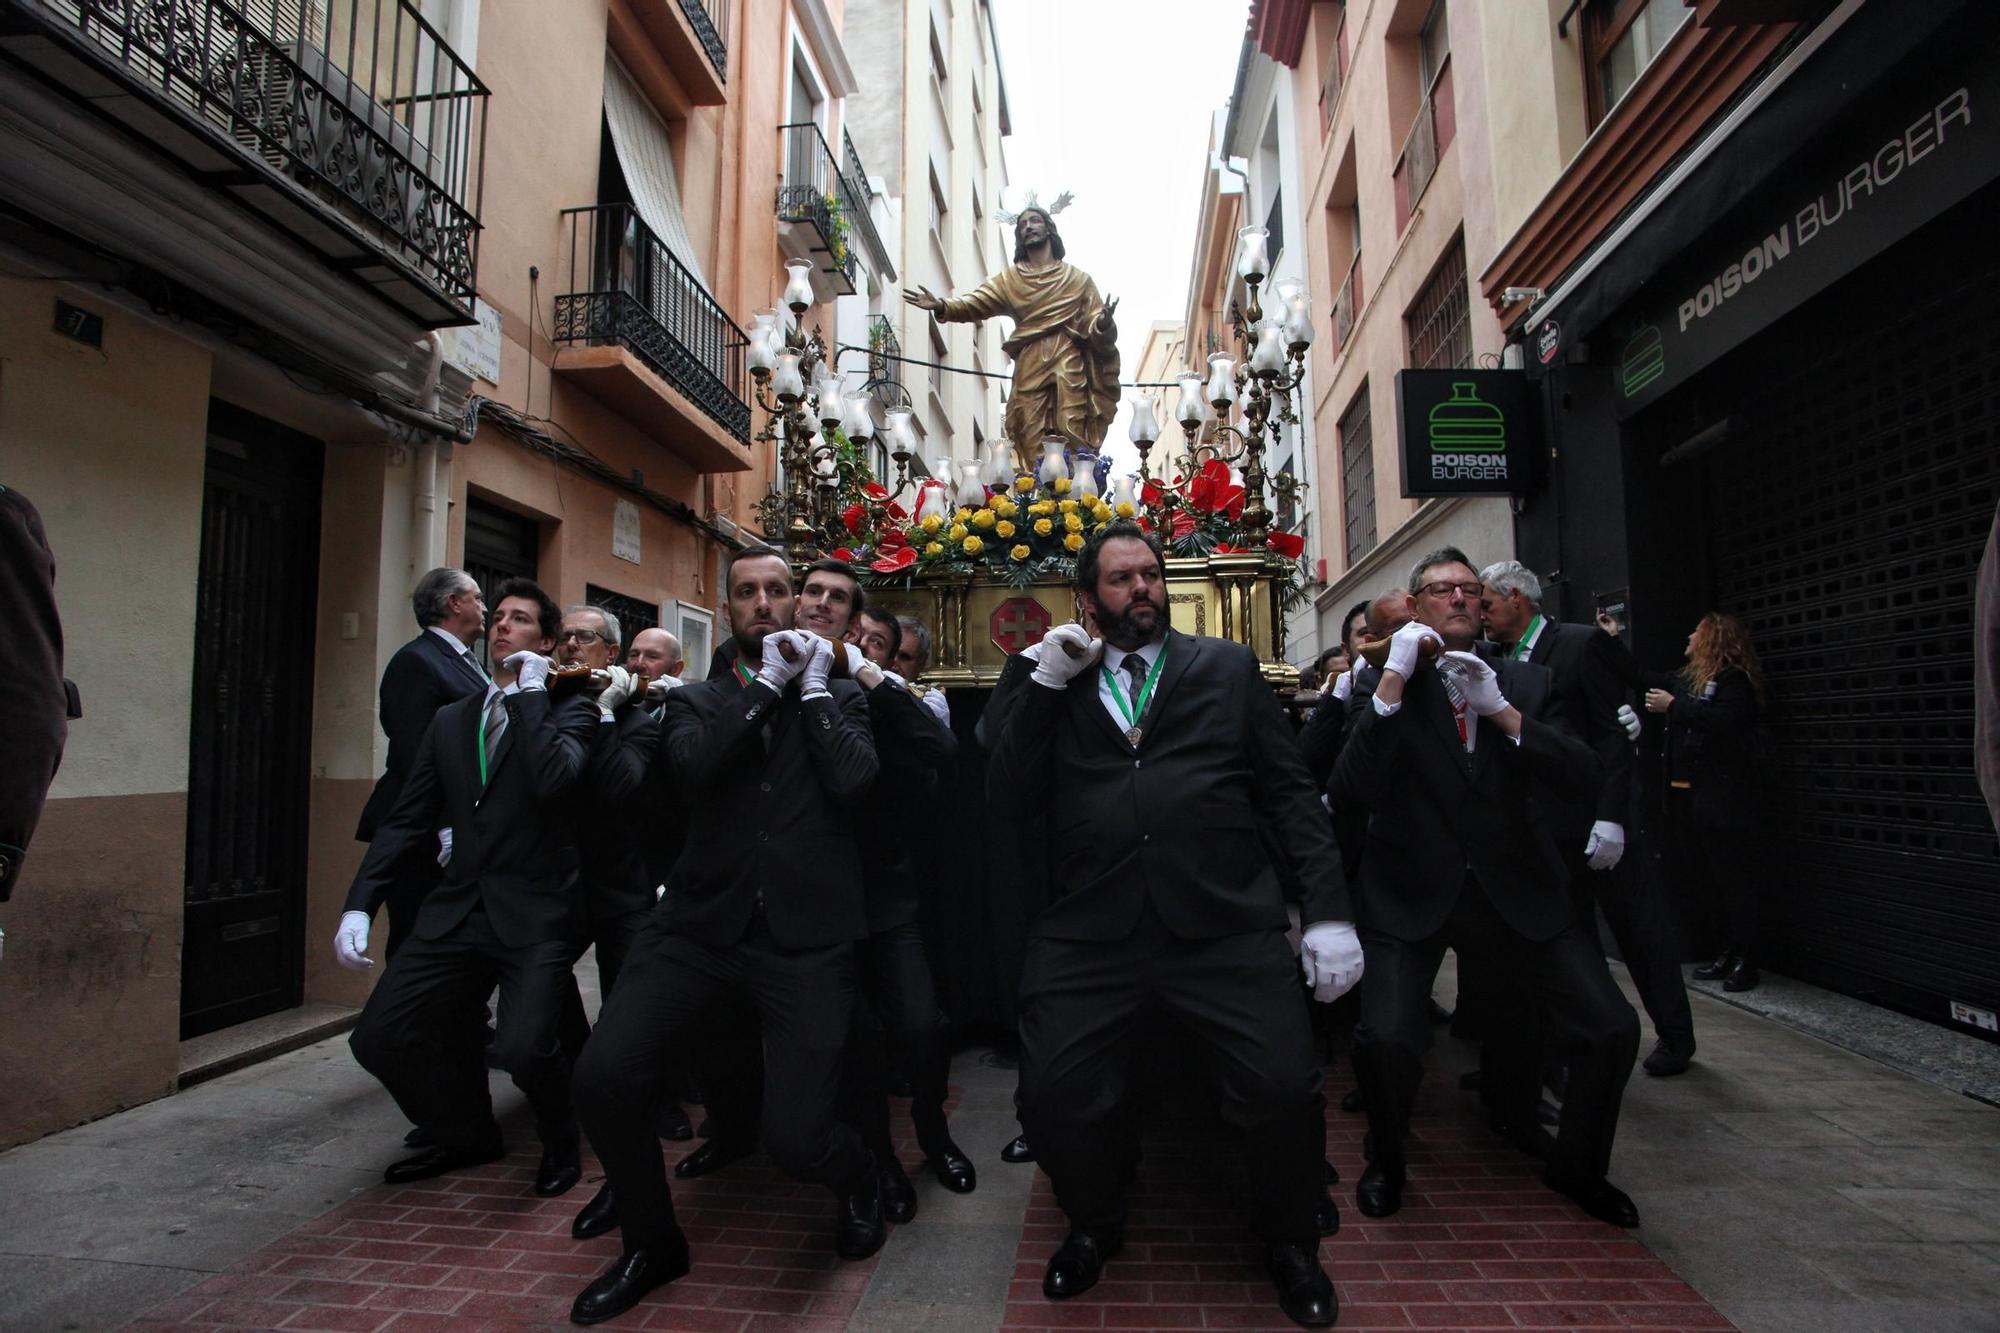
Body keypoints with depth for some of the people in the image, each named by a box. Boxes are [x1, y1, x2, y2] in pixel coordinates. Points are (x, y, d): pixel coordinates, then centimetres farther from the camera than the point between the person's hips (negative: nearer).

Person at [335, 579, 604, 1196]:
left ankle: (561, 1143, 15)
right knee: (379, 1038, 2)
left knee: (524, 1046, -21)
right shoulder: (451, 719, 14)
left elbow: (552, 778, -23)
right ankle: (467, 1135, 29)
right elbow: (406, 819, 12)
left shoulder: (570, 709, -1)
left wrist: (529, 691, -12)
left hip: (534, 913, -6)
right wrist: (359, 905, 1)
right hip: (457, 908, 6)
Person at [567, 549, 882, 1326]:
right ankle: (652, 1243, 16)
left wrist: (812, 685, -3)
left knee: (795, 1139, -10)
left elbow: (853, 781, -10)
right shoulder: (696, 702, 12)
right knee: (602, 1079, -15)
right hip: (702, 922, 2)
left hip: (806, 936, -2)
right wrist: (767, 682, -7)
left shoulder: (838, 697, 9)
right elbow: (692, 765, -11)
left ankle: (860, 1180, 30)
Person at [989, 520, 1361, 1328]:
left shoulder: (1228, 668, 14)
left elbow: (1290, 792, 8)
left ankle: (1289, 1245, 21)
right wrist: (1045, 684, 0)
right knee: (1051, 1095, -8)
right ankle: (1095, 1225, 28)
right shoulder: (1058, 686, 16)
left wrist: (1328, 911, -2)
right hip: (1090, 930, 1)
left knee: (1286, 1090, -14)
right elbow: (1011, 798, 7)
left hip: (1222, 926, -1)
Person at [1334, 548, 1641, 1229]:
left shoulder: (1524, 681, 6)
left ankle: (1577, 1166, 27)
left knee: (1612, 1029, -4)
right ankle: (1388, 1162, 15)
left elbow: (1584, 781, -6)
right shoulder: (1386, 688, -3)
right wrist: (1393, 681, -21)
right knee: (1384, 1039, -20)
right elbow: (1350, 789, -18)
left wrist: (1501, 711, -18)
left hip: (1514, 889, 3)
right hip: (1412, 893, -3)